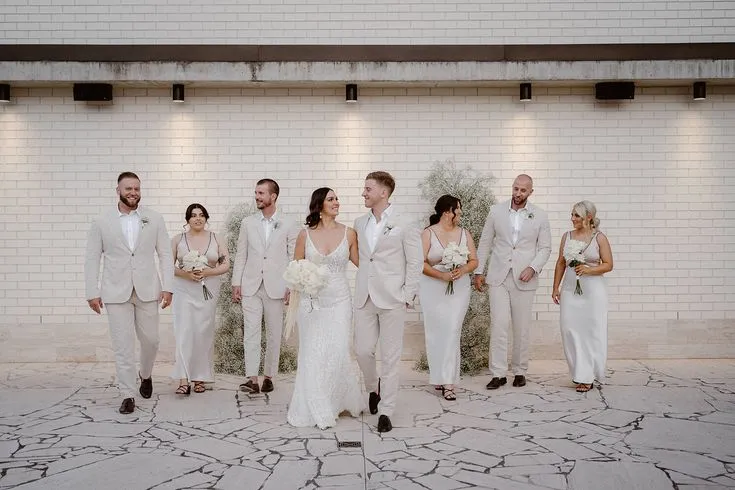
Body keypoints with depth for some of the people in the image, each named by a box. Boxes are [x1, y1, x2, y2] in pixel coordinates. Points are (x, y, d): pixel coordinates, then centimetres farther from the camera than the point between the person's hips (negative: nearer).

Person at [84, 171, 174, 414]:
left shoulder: (154, 219, 2)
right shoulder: (102, 222, 0)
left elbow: (165, 255, 3)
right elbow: (92, 259, 2)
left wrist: (167, 286, -5)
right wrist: (92, 292, -3)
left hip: (147, 290, 1)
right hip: (116, 292, -1)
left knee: (150, 340, 9)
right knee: (123, 345, 0)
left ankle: (145, 375, 38)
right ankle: (128, 395, 10)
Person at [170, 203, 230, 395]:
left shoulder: (216, 239, 6)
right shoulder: (178, 240, 5)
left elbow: (225, 265, 3)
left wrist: (207, 272, -13)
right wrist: (185, 273, -15)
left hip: (208, 291, 1)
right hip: (184, 290, -1)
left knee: (204, 333, 4)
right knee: (184, 332, -9)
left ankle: (200, 378, 16)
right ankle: (183, 381, -11)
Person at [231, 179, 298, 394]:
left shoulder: (289, 224, 1)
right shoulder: (247, 223, 7)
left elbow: (294, 257, 1)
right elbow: (240, 255, 8)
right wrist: (236, 283, 2)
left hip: (276, 287, -1)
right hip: (251, 287, 1)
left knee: (273, 334, 6)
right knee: (250, 332, -5)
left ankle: (268, 376, 17)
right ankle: (252, 378, -6)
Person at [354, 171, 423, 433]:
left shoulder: (404, 225, -6)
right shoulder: (359, 223, 10)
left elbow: (415, 263, -4)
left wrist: (407, 296, -7)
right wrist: (361, 287, 8)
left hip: (392, 299, -4)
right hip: (364, 298, 5)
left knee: (390, 357, 2)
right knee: (363, 350, 6)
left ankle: (386, 411, 12)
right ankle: (374, 388, 36)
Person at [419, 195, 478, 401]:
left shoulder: (464, 233, 8)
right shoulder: (428, 233, -2)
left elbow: (474, 261, 8)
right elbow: (421, 263, -8)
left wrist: (463, 270, -13)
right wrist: (442, 275, -18)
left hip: (459, 288, 2)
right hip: (433, 289, -2)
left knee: (452, 332, -6)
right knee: (435, 332, 3)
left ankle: (448, 383, -5)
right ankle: (438, 376, 18)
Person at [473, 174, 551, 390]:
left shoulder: (539, 216, 2)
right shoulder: (496, 211, 4)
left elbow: (545, 248, 5)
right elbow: (485, 242, 9)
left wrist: (533, 268, -11)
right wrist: (479, 271, 6)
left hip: (524, 279, 0)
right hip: (499, 277, 0)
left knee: (522, 328, 6)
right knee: (498, 325, -5)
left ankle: (520, 371, 20)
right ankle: (498, 374, 1)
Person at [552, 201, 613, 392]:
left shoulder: (599, 237, -2)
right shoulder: (567, 236, 8)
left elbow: (608, 265, -2)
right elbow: (560, 264, 12)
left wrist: (588, 270, -17)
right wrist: (555, 288, 9)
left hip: (593, 290, -3)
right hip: (570, 290, 3)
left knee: (592, 332, 1)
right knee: (570, 331, 0)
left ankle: (587, 376, 11)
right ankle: (580, 374, 12)